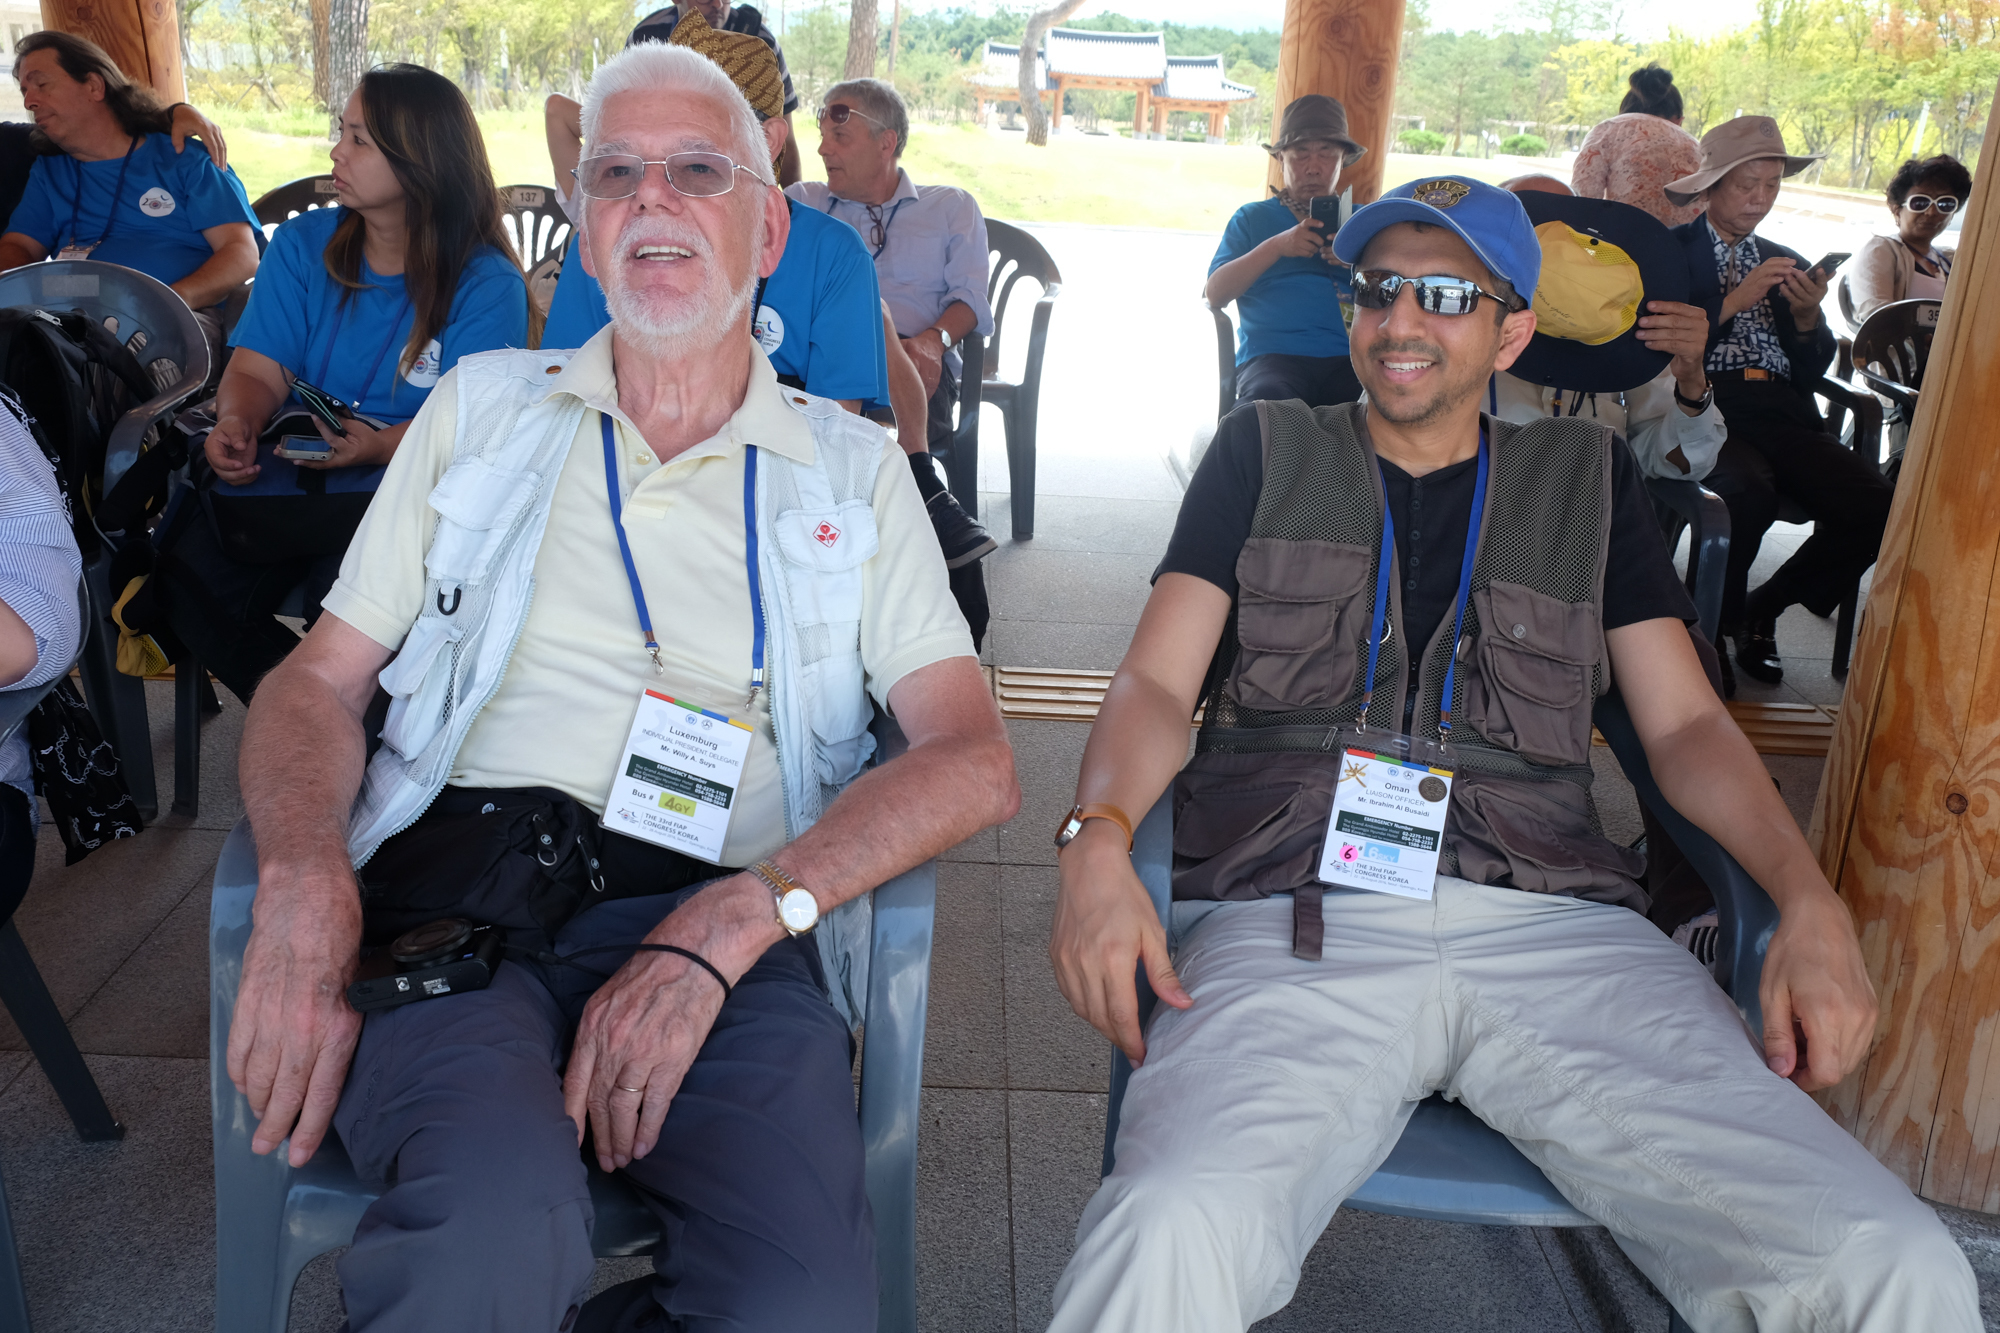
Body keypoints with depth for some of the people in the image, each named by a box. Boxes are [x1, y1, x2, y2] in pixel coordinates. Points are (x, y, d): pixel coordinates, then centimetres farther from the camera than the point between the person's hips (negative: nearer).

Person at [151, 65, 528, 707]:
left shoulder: (487, 284, -2)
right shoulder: (302, 244, 13)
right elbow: (257, 371, 7)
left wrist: (380, 445, -30)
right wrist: (236, 424, -17)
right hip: (287, 469, 5)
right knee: (186, 570, -24)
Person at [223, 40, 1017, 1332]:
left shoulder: (853, 470, 14)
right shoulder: (483, 407, 18)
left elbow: (976, 761, 2)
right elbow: (320, 682, 15)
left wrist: (721, 933, -13)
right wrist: (303, 890, -8)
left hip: (724, 923, 1)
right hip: (457, 891, 0)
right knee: (499, 1228, -34)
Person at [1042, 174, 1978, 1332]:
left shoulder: (1588, 480, 23)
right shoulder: (1269, 455, 19)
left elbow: (1687, 723, 18)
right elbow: (1159, 682, 9)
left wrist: (1814, 903, -1)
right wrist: (1099, 841, -13)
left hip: (1553, 924, 3)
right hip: (1297, 922, -2)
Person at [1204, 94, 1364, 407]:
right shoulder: (1252, 218, 21)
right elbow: (1214, 295, 6)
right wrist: (1277, 246, -5)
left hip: (1349, 358, 2)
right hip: (1273, 356, -2)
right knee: (1268, 402, -39)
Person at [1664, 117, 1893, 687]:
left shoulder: (1788, 264, 26)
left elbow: (1813, 372, 19)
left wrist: (1807, 316, 0)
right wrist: (1734, 302, -10)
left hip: (1783, 415, 5)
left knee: (1875, 505, -19)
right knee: (1747, 492, -36)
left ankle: (1762, 609, 4)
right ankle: (1721, 621, -5)